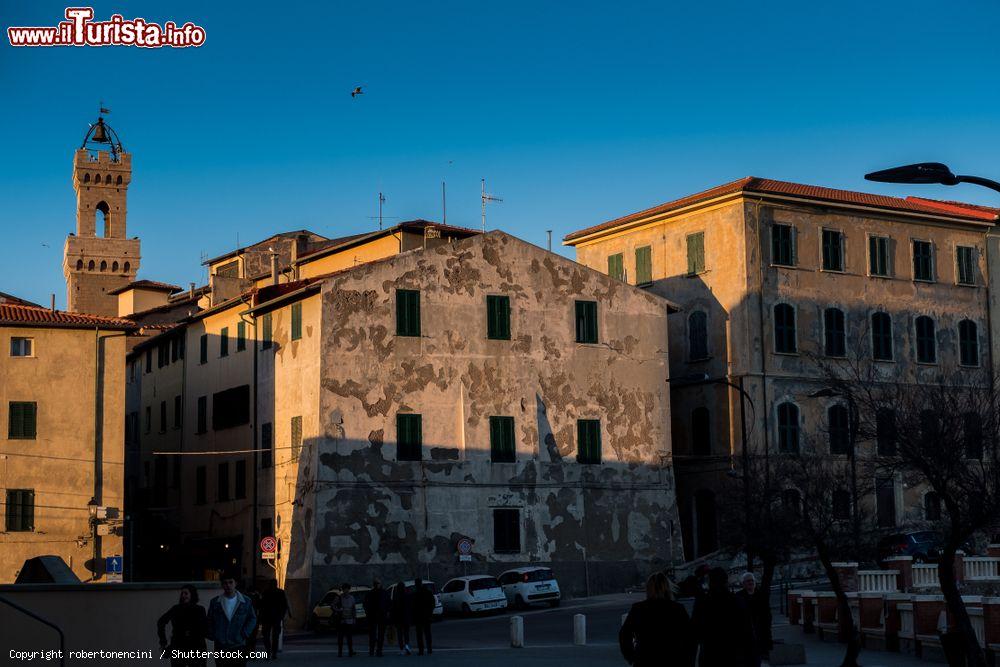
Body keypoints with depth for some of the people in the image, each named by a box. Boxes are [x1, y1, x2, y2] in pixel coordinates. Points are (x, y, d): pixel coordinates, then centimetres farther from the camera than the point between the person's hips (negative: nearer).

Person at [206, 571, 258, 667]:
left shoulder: (246, 601, 2)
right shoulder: (215, 602, 5)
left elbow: (252, 619, 8)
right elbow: (209, 620, 12)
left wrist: (244, 633, -3)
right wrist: (212, 636, 1)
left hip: (239, 646, -1)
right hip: (220, 647, 1)